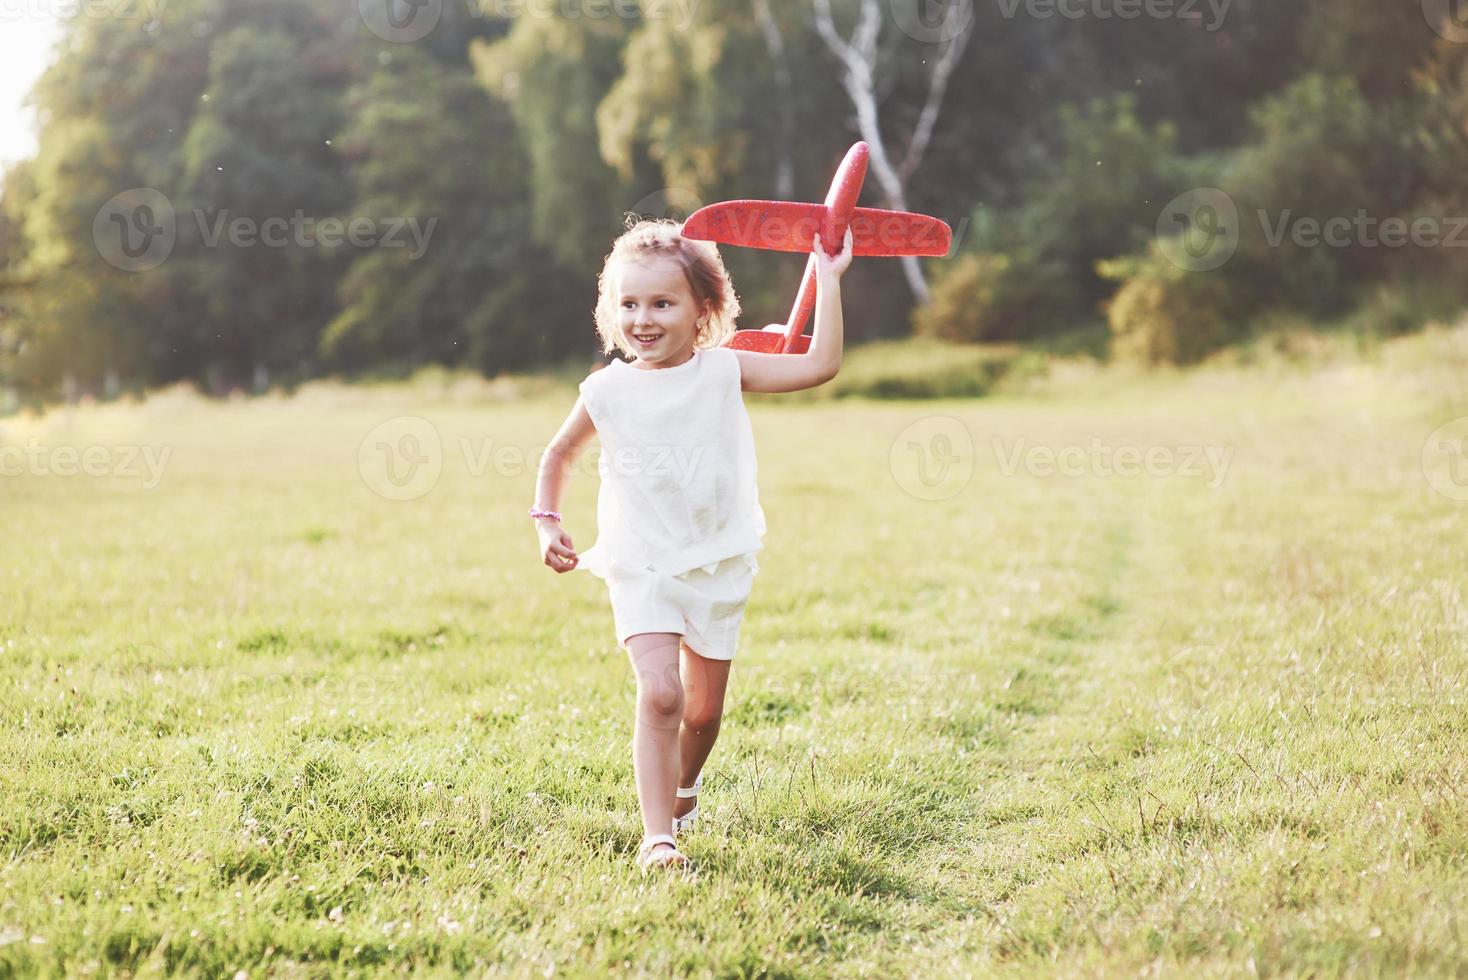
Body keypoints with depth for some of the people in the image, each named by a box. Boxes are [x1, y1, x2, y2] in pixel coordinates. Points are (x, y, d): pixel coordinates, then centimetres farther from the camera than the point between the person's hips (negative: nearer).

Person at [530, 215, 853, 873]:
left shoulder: (723, 372, -6)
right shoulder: (606, 391, -4)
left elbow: (820, 366, -15)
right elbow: (559, 454, 15)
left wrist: (828, 280, -14)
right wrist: (547, 522, 5)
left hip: (715, 566, 1)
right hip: (639, 568, -1)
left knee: (704, 711, 11)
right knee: (659, 694, -20)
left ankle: (683, 786, 44)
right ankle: (657, 838, -15)